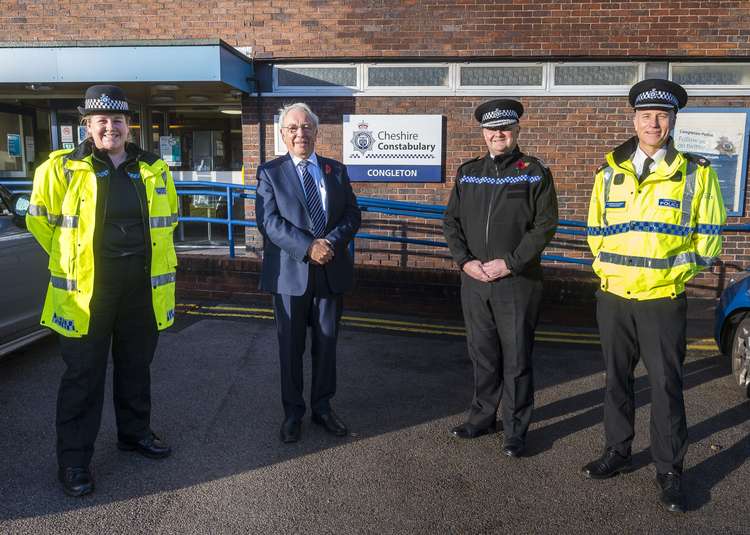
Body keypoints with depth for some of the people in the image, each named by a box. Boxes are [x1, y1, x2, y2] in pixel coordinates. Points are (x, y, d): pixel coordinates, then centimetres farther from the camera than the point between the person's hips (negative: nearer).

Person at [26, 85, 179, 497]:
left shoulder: (154, 169, 6)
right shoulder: (62, 168, -4)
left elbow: (168, 219, 19)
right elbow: (39, 219, 5)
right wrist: (70, 258, 7)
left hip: (143, 286, 4)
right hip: (86, 287, -3)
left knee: (136, 366, 17)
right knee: (84, 375, 3)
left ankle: (134, 432, 36)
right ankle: (73, 459, 17)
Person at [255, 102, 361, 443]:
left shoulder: (337, 170, 9)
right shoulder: (270, 172, 0)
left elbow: (352, 215, 4)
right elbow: (269, 221, -11)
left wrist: (331, 242, -15)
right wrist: (308, 247, -21)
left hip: (332, 272, 3)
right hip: (290, 273, -2)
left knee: (326, 345, 12)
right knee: (291, 347, 8)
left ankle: (322, 408, 28)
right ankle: (293, 412, 24)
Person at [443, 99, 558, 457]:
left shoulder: (535, 172, -1)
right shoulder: (467, 172, 11)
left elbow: (545, 225, -8)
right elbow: (451, 221, 9)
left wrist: (510, 263, -15)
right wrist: (464, 260, -5)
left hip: (518, 282, -3)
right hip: (473, 280, 4)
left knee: (516, 359, 4)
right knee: (482, 354, 14)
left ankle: (515, 430, 17)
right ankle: (482, 417, 30)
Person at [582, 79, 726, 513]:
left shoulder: (697, 173, -1)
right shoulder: (610, 173, 8)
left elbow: (707, 241, -1)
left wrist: (670, 274, -8)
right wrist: (607, 271, 3)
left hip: (663, 301, -3)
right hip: (613, 297, 3)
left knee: (667, 387, 2)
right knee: (617, 379, 13)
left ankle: (670, 472, 17)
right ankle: (618, 453, 29)